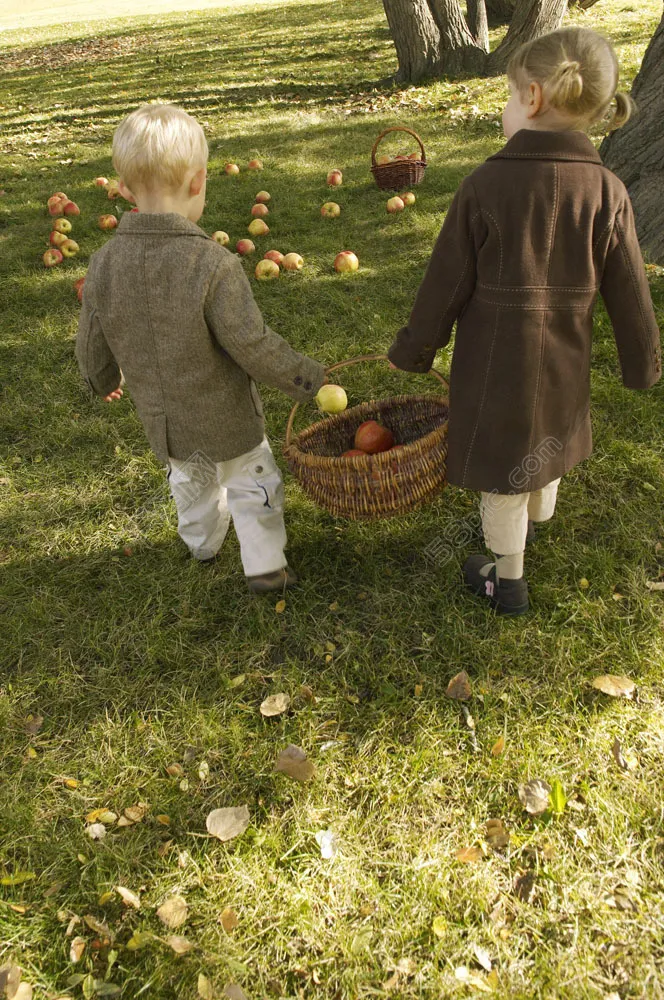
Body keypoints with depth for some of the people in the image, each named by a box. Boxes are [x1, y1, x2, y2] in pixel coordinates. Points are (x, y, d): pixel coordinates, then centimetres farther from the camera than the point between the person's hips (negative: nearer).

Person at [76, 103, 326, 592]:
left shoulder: (104, 264, -12)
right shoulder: (214, 264, -29)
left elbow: (92, 346, -1)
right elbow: (254, 347, -25)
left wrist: (103, 381, 22)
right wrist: (309, 378, -10)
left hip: (162, 421, 5)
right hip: (226, 421, -5)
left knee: (190, 482, 31)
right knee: (252, 484, 19)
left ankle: (202, 542, 56)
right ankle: (265, 565, 31)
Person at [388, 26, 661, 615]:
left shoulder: (484, 186, -18)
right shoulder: (607, 192, -9)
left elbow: (446, 284, -12)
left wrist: (415, 350, 3)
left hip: (493, 363, -4)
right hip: (562, 364, 4)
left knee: (502, 476, 14)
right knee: (542, 449, 29)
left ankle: (507, 579, 32)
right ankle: (535, 520, 58)